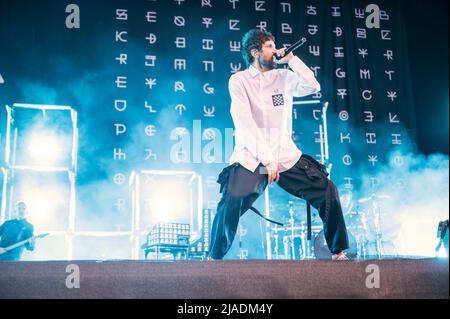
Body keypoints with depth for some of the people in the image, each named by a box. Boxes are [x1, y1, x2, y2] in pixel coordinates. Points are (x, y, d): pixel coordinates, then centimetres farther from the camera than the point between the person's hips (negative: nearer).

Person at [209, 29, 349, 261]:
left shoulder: (284, 77, 11)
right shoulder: (239, 80, -2)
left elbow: (313, 87, -4)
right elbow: (246, 125, -11)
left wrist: (291, 59, -3)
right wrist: (267, 160, -17)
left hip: (287, 157, 4)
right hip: (251, 160, -4)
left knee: (326, 190, -7)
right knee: (231, 203, -25)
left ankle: (338, 250, 9)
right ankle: (215, 256, -3)